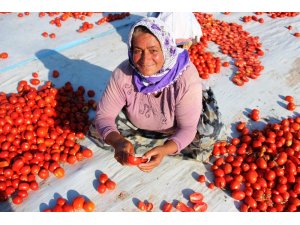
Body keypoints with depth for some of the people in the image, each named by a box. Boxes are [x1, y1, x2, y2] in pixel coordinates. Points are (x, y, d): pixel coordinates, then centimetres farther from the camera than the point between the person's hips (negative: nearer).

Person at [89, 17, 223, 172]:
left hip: (173, 131, 0)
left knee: (205, 139, -25)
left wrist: (164, 150, -49)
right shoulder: (123, 73, -30)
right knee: (97, 130, -14)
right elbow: (104, 115, -24)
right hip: (136, 123, 1)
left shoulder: (186, 77, -37)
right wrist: (118, 141, -45)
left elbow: (187, 128, -29)